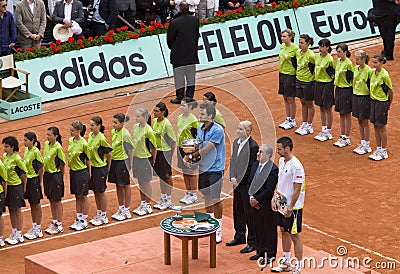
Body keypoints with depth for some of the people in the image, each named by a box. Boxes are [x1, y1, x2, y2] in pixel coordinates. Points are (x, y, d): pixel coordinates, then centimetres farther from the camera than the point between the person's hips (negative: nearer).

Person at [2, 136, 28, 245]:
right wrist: (5, 186, 12)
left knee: (17, 211, 3)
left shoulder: (17, 159, -18)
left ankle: (19, 235, 12)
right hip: (8, 186, 7)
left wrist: (24, 187, -6)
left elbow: (24, 173, -12)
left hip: (16, 186, -7)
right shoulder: (5, 156, 4)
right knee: (11, 210, 15)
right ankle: (14, 233, 27)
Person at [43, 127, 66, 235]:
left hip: (56, 175, -7)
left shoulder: (58, 147, -18)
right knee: (51, 200, 16)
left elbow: (62, 164, -11)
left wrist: (61, 177, -5)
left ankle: (59, 225, 12)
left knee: (57, 201, 3)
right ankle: (54, 222, 28)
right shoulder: (46, 144, 3)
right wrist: (45, 171, 11)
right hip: (47, 174, 7)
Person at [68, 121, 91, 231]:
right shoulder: (70, 140, 2)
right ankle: (78, 219, 25)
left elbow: (88, 160, -9)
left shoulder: (83, 144, -17)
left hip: (82, 172, -7)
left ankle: (84, 221, 13)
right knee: (77, 197, 15)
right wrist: (70, 164, 11)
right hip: (73, 171, 7)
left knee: (83, 197, 4)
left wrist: (89, 173, -5)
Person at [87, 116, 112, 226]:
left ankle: (104, 216, 14)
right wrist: (89, 167, 11)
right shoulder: (90, 136, 3)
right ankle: (98, 214, 27)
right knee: (95, 191, 15)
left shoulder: (101, 139, -19)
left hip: (100, 168, -7)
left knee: (101, 192, 3)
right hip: (92, 167, 7)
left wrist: (108, 167, -2)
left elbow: (109, 154, -12)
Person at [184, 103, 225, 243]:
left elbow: (207, 149, -19)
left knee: (215, 199, -3)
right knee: (207, 197, 16)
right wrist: (190, 155, -5)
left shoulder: (217, 130, -17)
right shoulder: (199, 129, 7)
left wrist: (191, 156, -14)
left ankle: (218, 231, 4)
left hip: (215, 169, -7)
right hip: (203, 168, 7)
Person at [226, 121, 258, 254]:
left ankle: (252, 242, 7)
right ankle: (239, 236, 34)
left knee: (249, 213, -1)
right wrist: (232, 177, 0)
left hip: (247, 184, -8)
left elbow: (251, 168, -18)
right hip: (237, 183, 8)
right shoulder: (236, 142, 7)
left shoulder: (253, 146, -19)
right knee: (237, 210, 19)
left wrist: (239, 180, -14)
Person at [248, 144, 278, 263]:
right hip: (255, 204, 7)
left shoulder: (273, 169, -17)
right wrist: (251, 198, -5)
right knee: (258, 228, 17)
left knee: (269, 230, 5)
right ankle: (260, 251, 31)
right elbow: (250, 183, 9)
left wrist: (257, 200, -16)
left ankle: (271, 255, 15)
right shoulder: (255, 165, 7)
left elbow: (269, 190, -20)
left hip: (267, 205, -7)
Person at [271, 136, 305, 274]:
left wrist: (290, 208, -19)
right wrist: (274, 197, 8)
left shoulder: (296, 166, -22)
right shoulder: (281, 161, 5)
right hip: (281, 204, 9)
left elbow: (297, 190, -21)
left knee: (294, 236, -1)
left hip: (293, 207, -9)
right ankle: (286, 263, 31)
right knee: (284, 232, 18)